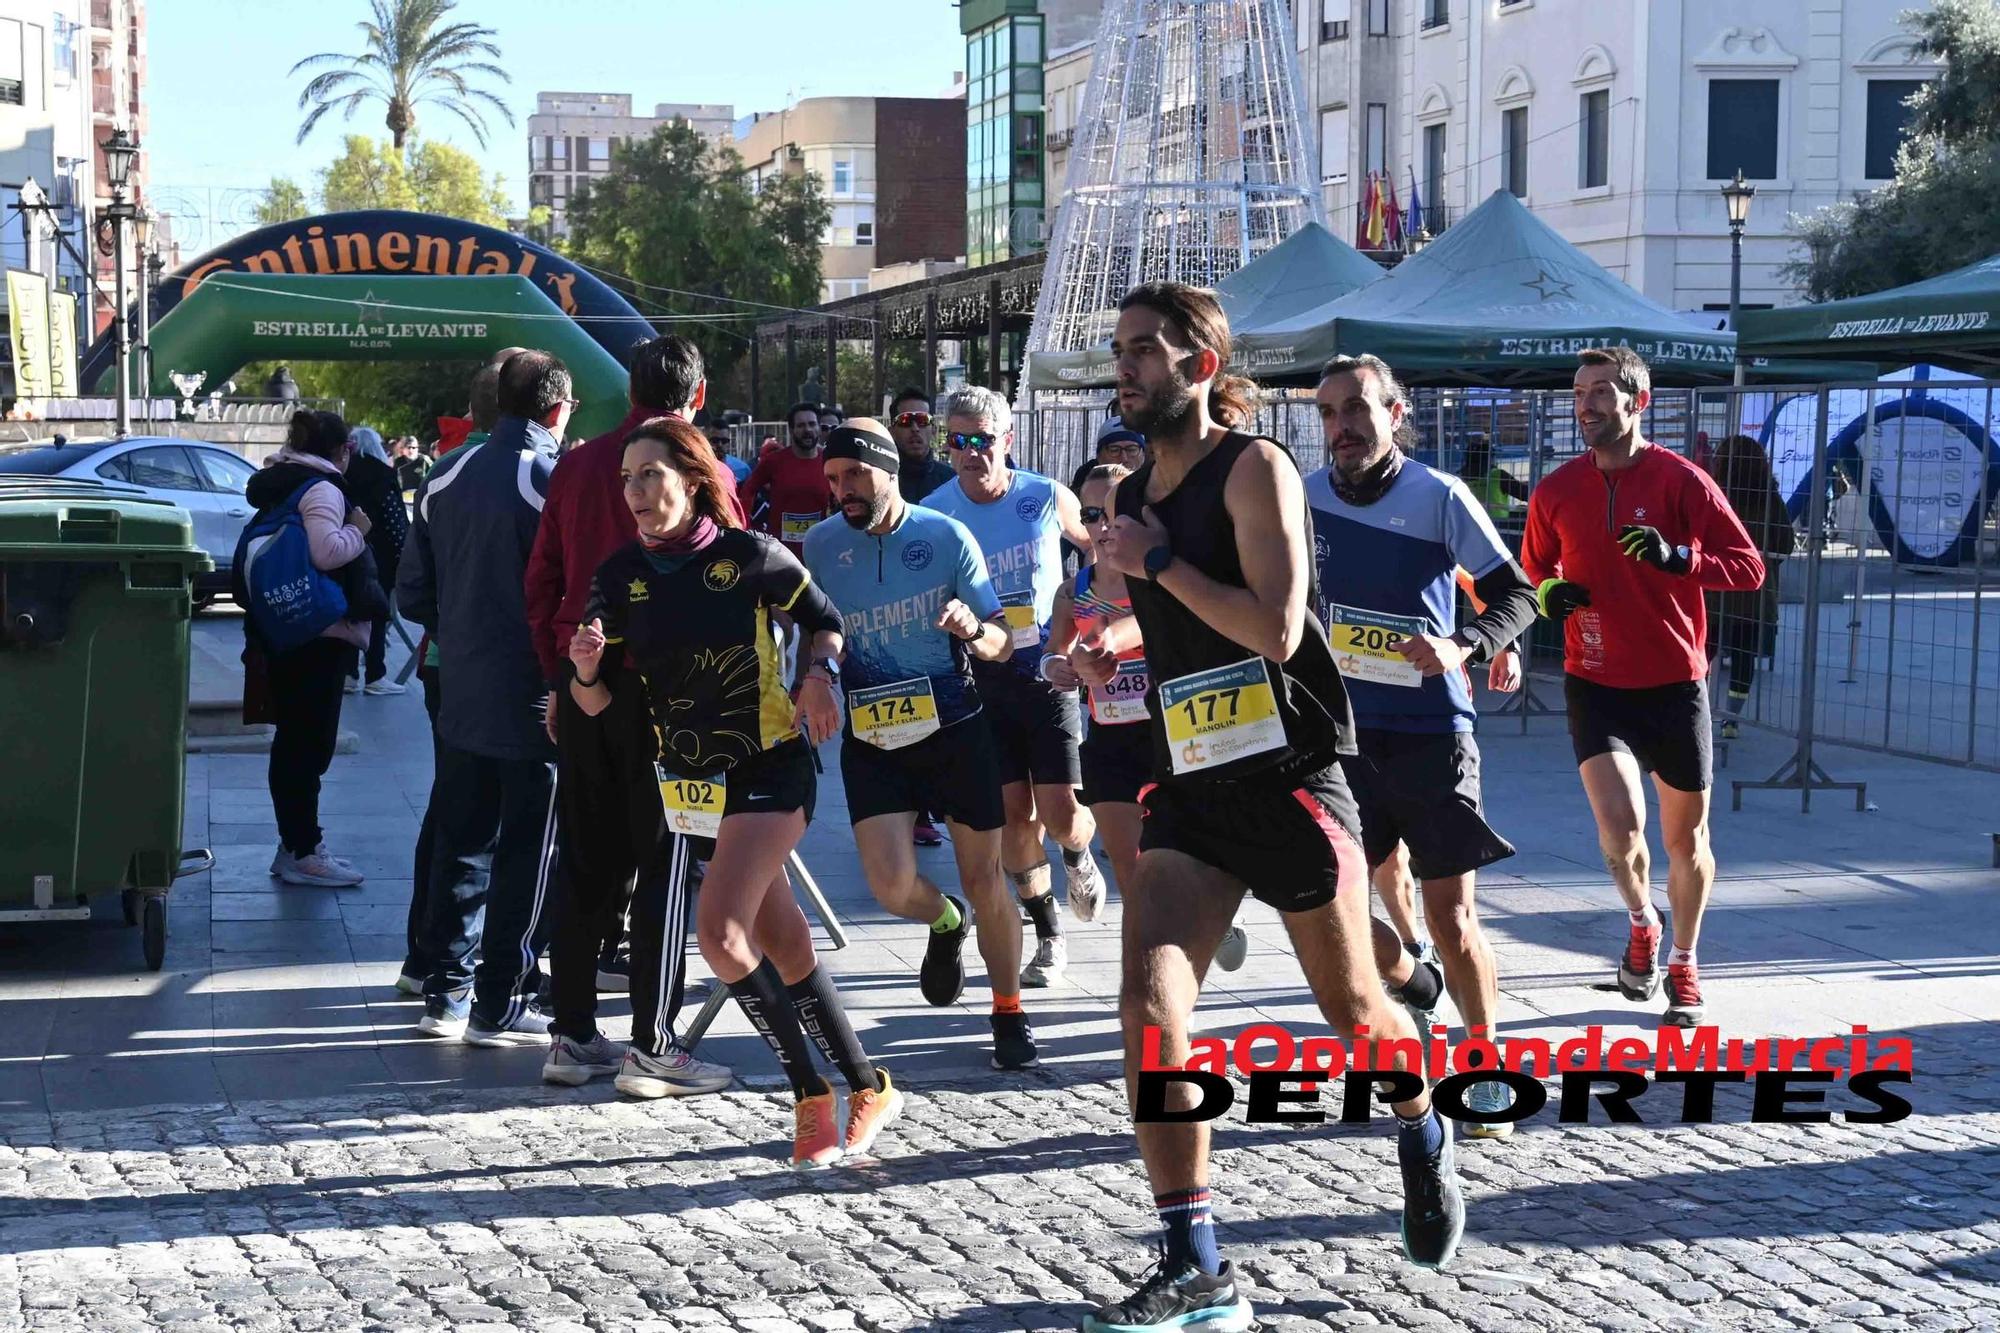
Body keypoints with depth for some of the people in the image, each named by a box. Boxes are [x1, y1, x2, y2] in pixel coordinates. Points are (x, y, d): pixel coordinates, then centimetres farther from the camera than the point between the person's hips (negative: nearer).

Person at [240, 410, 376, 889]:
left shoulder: (277, 485, 15)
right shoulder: (321, 488, -14)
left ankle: (298, 844, 21)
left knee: (295, 741, 14)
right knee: (308, 743, -5)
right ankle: (301, 853, -2)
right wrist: (357, 530, -13)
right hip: (318, 636, -10)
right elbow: (327, 550, -28)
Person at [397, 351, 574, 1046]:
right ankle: (501, 1006, 6)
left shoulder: (445, 477, 4)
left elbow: (413, 595, 8)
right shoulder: (555, 483, -15)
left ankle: (446, 993, 19)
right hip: (534, 702, -6)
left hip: (461, 698, 6)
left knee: (459, 844, 15)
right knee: (528, 854, 3)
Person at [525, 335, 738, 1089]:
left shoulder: (577, 467, 8)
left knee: (587, 859, 11)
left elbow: (540, 583, 11)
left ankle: (571, 1034, 14)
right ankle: (655, 1044, -1)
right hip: (666, 687, -5)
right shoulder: (704, 473, -7)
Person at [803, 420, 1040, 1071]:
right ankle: (945, 923, 22)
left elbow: (1002, 645, -5)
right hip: (871, 740, 1)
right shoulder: (821, 545, -2)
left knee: (983, 878, 2)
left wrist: (973, 629, -26)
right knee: (892, 883, -14)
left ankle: (1010, 1015, 21)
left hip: (954, 729, -1)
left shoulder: (946, 536, -7)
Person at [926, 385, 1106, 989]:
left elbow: (1098, 547, 15)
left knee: (1061, 814, -9)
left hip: (1049, 671, -1)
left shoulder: (1049, 498, -5)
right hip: (983, 678, 1)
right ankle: (1048, 936, 17)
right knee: (1015, 813, -1)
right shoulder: (932, 514, -6)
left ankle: (1077, 857, 28)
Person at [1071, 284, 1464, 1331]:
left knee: (1351, 1002, 10)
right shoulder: (1133, 496, 13)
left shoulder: (1254, 468, -10)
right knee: (1148, 1005, -14)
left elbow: (1275, 629, -20)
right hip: (1188, 783, 6)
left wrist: (1159, 561, -16)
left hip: (1286, 778, -6)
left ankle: (1423, 1142, 44)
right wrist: (1105, 645, 9)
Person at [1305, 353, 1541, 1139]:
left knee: (1451, 916, -3)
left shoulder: (1440, 497, -8)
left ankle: (1487, 1068, 14)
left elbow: (1516, 594, -6)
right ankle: (1413, 985, 32)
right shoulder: (1303, 501, 2)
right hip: (1343, 733, 3)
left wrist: (1464, 648, -23)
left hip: (1432, 730, -3)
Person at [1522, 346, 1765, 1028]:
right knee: (1619, 824, -19)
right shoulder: (1556, 492, 1)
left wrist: (1677, 558, -26)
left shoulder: (1681, 480, -8)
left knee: (1686, 836, 10)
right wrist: (1548, 593, -7)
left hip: (1675, 683, -1)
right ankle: (1642, 922, 13)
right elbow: (1532, 574, 17)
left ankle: (1682, 967, 32)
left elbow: (1749, 567, -9)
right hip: (1594, 684, 1)